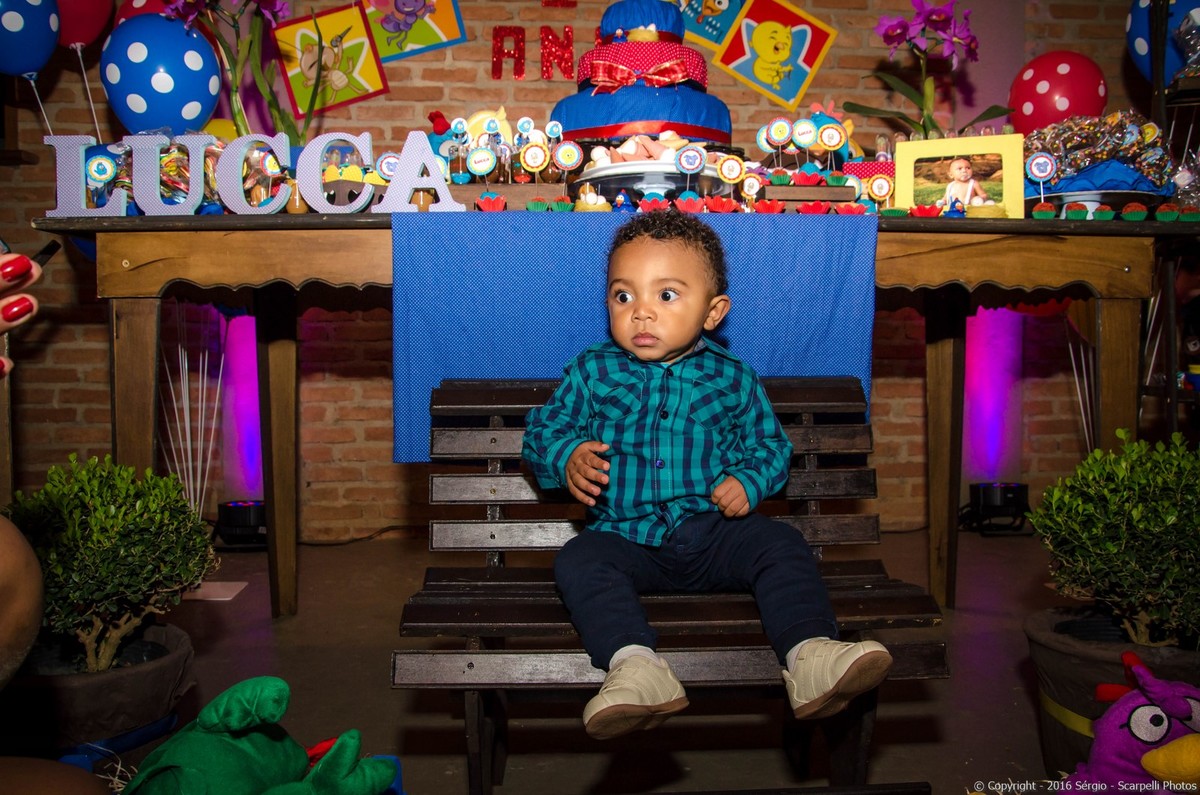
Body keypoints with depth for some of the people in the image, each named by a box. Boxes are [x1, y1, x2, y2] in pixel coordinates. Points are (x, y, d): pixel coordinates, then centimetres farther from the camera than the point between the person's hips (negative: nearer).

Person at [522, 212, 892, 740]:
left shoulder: (732, 379, 7)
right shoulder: (592, 372, 6)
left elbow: (770, 445, 14)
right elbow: (542, 429, 10)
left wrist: (750, 481, -8)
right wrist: (566, 457, -14)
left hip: (714, 530, 1)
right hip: (625, 534, -1)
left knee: (782, 545, -23)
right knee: (577, 560, -29)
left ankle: (810, 656, -34)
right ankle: (636, 666, -47)